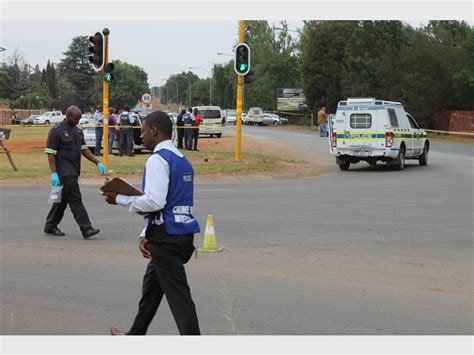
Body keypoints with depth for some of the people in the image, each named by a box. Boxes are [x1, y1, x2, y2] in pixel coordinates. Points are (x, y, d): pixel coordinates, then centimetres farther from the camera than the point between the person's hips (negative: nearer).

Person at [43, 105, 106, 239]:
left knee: (63, 199, 14)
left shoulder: (77, 131, 15)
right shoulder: (57, 131, -10)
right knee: (75, 199, -11)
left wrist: (97, 162, 7)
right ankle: (86, 229, -14)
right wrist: (54, 173, -20)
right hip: (65, 172, -8)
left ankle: (50, 226, 25)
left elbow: (84, 149, 18)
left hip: (73, 172, 8)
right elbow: (51, 153, -13)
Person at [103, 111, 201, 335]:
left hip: (166, 238, -10)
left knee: (178, 295, -7)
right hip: (183, 233, 10)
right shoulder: (182, 160, 16)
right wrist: (146, 235, 14)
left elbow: (154, 201, -23)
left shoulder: (158, 159, -13)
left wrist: (120, 199, -10)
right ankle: (136, 336, 41)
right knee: (151, 285, 25)